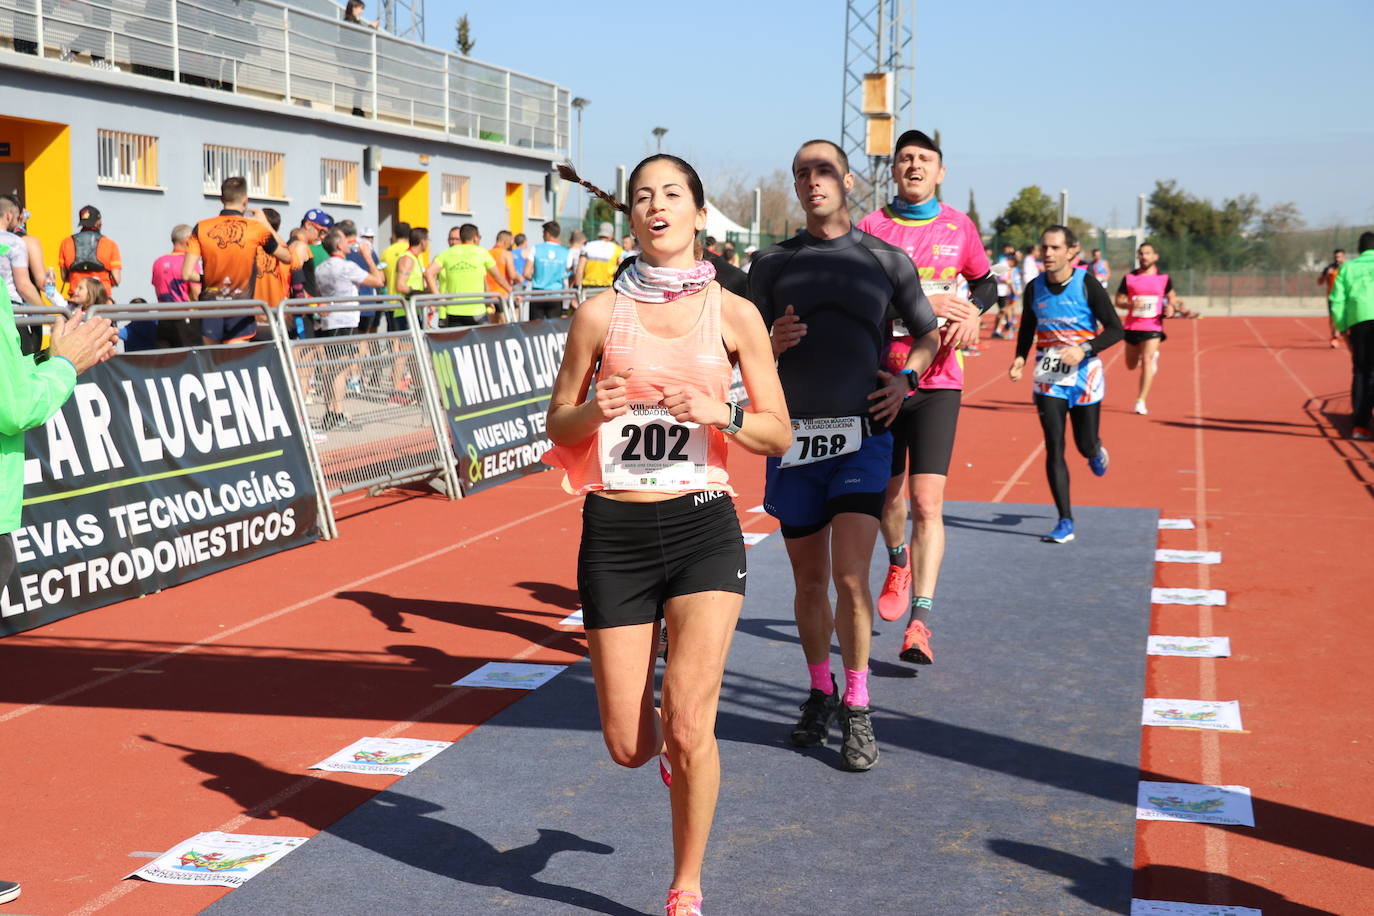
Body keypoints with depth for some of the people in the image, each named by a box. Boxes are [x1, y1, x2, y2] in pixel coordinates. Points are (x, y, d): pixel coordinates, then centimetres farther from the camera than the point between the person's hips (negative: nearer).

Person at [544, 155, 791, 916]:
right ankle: (666, 747, 42)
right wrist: (593, 410, -14)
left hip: (703, 525, -1)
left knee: (688, 726, -10)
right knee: (627, 746, 3)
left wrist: (721, 414, -15)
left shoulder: (734, 314, 2)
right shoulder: (599, 314, 2)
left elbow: (778, 434, 4)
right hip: (615, 531, 1)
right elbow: (558, 427, 8)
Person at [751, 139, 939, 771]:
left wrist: (907, 378, -1)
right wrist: (773, 344, -11)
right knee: (809, 580, 9)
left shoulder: (887, 260, 6)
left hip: (862, 438, -2)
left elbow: (928, 334, 17)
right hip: (793, 436, 2)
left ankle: (857, 709, 3)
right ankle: (819, 693, 29)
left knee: (850, 577, -12)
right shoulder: (772, 264, 8)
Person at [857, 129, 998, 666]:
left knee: (927, 502, -11)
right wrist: (923, 302, -18)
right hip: (882, 376, 1)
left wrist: (973, 311, 0)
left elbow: (986, 283, 22)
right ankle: (899, 564, 45)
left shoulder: (959, 227, 6)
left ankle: (920, 622, -10)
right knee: (890, 492, 12)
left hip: (937, 381, 0)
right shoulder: (872, 226, 0)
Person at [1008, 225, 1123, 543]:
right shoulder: (1034, 288, 0)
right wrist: (1020, 357, -2)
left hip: (1085, 377, -2)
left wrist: (1084, 350, -23)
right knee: (1054, 449, -6)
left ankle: (1096, 449, 49)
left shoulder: (1088, 286, -11)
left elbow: (1115, 329, -9)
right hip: (1048, 380, 2)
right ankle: (1065, 523, -2)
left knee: (1085, 446, 8)